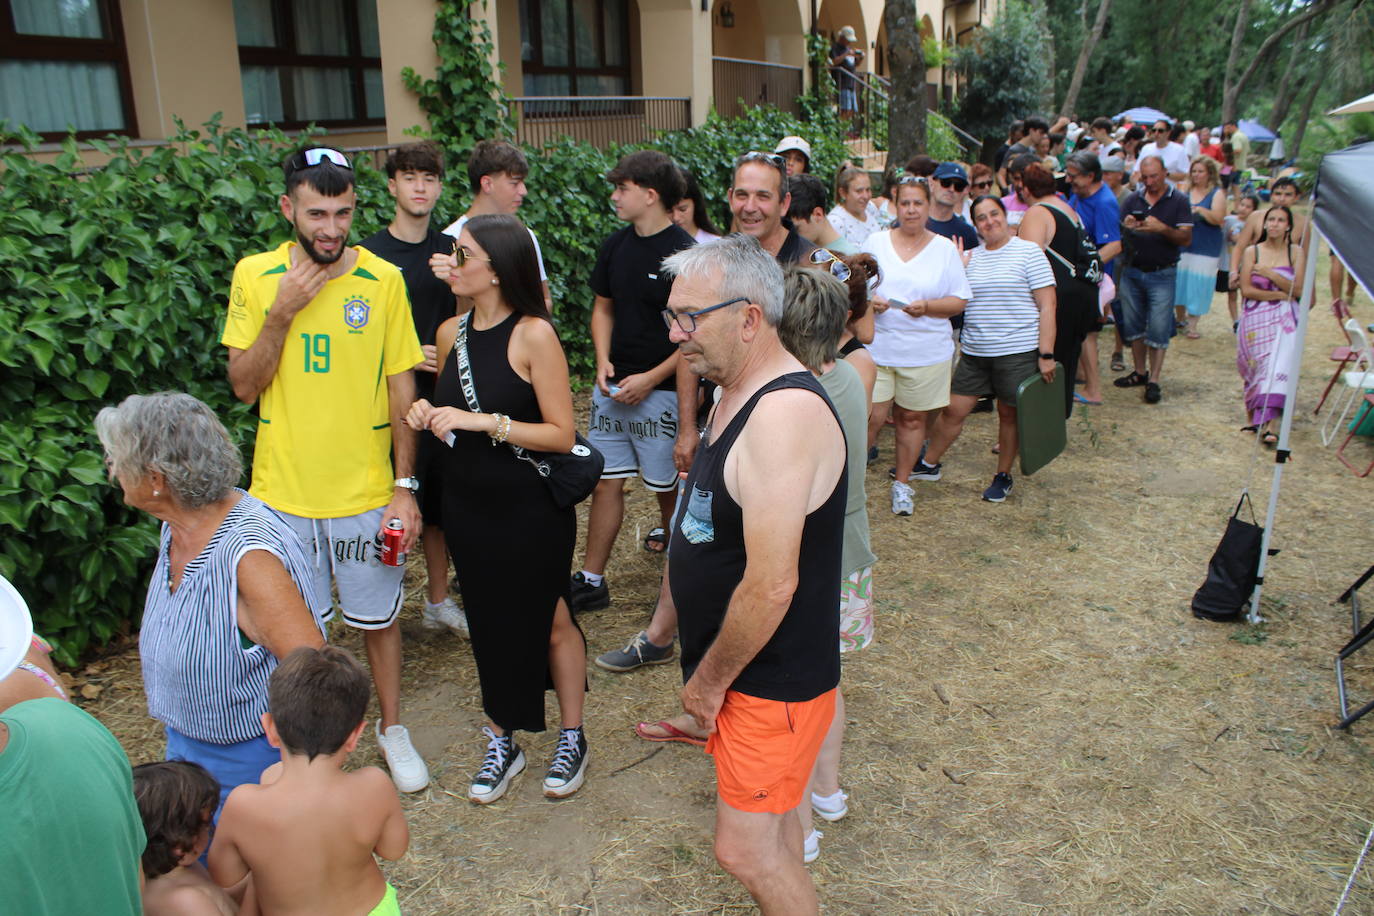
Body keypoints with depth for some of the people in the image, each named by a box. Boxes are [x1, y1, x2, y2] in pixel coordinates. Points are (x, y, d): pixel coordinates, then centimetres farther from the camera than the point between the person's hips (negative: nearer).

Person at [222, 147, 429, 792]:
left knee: (377, 618, 14)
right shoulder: (255, 275, -4)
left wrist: (406, 485, -5)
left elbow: (402, 388, -2)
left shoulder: (383, 280, -7)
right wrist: (282, 312, -18)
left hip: (365, 491, 0)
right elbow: (244, 386, -4)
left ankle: (392, 728, 36)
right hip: (283, 493, 1)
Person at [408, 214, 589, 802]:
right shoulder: (451, 333, 3)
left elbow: (562, 433, -17)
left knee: (550, 621, 10)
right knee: (489, 624, 15)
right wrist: (428, 417, -3)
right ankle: (501, 744, 33)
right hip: (468, 506, 6)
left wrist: (485, 422, -24)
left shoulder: (534, 334, -15)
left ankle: (572, 738, 31)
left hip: (533, 510, -6)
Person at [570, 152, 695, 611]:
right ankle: (591, 580, 15)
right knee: (606, 482, 8)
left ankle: (671, 535, 37)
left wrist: (651, 378, -16)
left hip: (661, 389, -6)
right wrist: (603, 360, -1)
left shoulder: (684, 254, -13)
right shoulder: (616, 246, 7)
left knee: (666, 482, 9)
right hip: (613, 385, 6)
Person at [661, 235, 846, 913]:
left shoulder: (785, 413, -27)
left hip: (775, 676, -9)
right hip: (738, 667, 9)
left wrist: (710, 681, -15)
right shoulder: (735, 394, 5)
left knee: (745, 850, 1)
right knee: (771, 820, 24)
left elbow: (771, 585, -30)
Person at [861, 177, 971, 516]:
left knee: (912, 418, 9)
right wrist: (867, 300, -15)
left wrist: (927, 306, -16)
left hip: (926, 351, 1)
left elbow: (959, 300, 1)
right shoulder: (876, 242, 5)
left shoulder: (945, 249, 3)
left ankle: (902, 483, 26)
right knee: (872, 417, -5)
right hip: (877, 346, 0)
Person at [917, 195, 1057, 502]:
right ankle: (930, 464, 23)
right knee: (953, 410, 6)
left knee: (1009, 413, 7)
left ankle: (1003, 476, 23)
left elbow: (1047, 306, -7)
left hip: (1018, 352, -4)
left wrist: (1046, 354, -13)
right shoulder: (969, 257, 10)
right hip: (974, 352, 4)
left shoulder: (1028, 252, -3)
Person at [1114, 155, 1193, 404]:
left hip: (1162, 274, -4)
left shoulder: (1178, 201, -3)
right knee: (1132, 325, 10)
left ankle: (1154, 381, 3)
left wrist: (1162, 228, -26)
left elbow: (1186, 238, -9)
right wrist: (1126, 227, -17)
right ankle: (1140, 372, 24)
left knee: (1158, 329, -4)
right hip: (1132, 271, 4)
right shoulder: (1133, 200, 6)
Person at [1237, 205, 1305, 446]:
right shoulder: (1252, 252, 3)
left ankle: (1270, 425, -18)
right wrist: (1279, 295, -7)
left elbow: (1298, 289, -3)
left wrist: (1272, 275, -13)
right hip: (1256, 318, 0)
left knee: (1278, 366, -13)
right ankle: (1264, 420, 14)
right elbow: (1246, 290, -4)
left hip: (1285, 320, 0)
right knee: (1260, 366, -2)